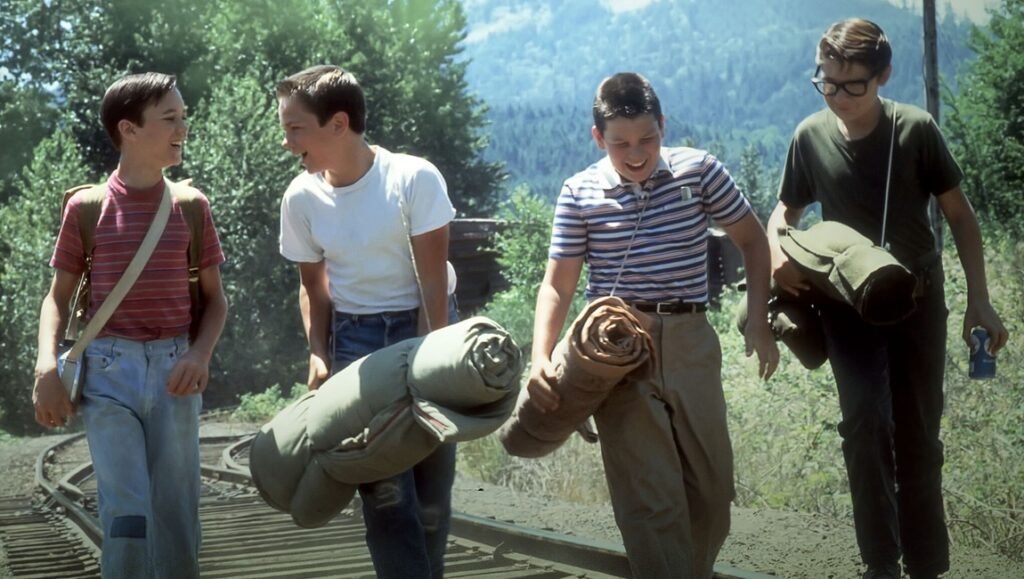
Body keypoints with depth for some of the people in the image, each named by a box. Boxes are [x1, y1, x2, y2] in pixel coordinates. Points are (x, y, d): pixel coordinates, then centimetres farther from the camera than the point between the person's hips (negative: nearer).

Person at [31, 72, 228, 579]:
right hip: (108, 370, -2)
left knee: (175, 513, 3)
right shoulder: (86, 207, 2)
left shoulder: (191, 206, 6)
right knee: (127, 513, -11)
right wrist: (47, 365, -11)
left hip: (174, 369, 2)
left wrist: (201, 354, -8)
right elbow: (58, 296, 7)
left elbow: (214, 297, 11)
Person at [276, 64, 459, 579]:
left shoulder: (414, 178, -18)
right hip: (355, 338, 2)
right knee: (384, 489, -8)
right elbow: (313, 284, 8)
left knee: (431, 483, -1)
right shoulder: (301, 198, -6)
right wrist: (318, 352, -5)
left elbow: (432, 278, -15)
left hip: (423, 326, -2)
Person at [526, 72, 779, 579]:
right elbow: (557, 284, 0)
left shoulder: (699, 171, 0)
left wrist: (758, 324, 4)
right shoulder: (579, 194, -1)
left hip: (691, 342, 2)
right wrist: (541, 358, -15)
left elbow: (752, 241, 11)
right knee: (649, 499, -7)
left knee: (712, 488, 10)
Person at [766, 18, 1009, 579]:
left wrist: (978, 299, -6)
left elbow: (959, 214, -2)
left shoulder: (916, 130, -12)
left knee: (918, 434, 6)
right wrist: (777, 249, -14)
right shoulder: (811, 137, -7)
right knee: (864, 421, -14)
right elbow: (786, 209, 8)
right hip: (848, 303, 0)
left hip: (918, 300, 0)